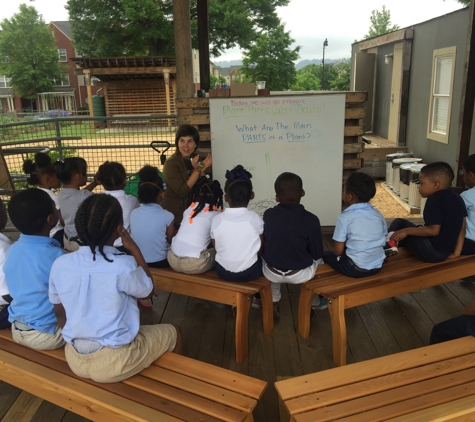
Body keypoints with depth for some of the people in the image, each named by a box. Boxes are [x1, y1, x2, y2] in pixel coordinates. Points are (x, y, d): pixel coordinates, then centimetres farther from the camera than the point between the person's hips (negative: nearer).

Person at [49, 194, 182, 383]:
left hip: (74, 359, 6)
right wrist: (134, 248, -4)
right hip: (115, 362, -5)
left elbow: (60, 313, 3)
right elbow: (148, 291, -4)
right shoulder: (124, 266, -24)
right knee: (173, 333, 19)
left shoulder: (59, 265, -10)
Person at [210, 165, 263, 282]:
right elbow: (259, 250, -3)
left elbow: (217, 249, 2)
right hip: (250, 272, -2)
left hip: (223, 272, 2)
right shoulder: (255, 219, -12)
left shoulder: (216, 220, -9)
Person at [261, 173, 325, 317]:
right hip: (301, 274, -1)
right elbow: (317, 254, -6)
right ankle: (315, 302, 42)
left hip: (271, 273, 2)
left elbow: (264, 244, 5)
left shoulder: (268, 215, -11)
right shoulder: (311, 220, -16)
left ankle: (273, 302, 36)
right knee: (319, 259, 29)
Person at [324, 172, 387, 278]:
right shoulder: (378, 214, 0)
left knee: (326, 254, 19)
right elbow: (383, 242, 10)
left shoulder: (345, 217, -15)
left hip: (355, 269, -6)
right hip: (378, 266, 6)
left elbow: (338, 251, -13)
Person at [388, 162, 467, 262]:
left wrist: (406, 231, -14)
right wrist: (456, 252, 12)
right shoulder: (457, 199, 8)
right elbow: (462, 228, 8)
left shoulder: (435, 199, -17)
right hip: (446, 252, 9)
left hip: (431, 251, -9)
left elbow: (434, 230, -22)